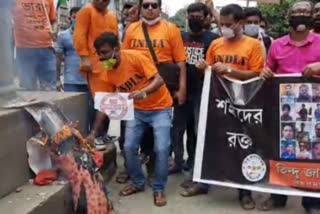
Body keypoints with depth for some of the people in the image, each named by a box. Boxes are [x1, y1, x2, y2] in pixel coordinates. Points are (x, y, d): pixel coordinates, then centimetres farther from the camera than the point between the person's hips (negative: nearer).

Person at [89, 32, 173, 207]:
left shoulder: (135, 57, -22)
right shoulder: (108, 73, -5)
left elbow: (159, 80, -25)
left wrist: (143, 92, -45)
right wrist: (94, 132, -3)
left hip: (160, 108, -5)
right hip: (137, 110, 5)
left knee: (161, 149, -15)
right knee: (129, 147, -3)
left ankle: (159, 189, 5)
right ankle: (138, 183, 21)